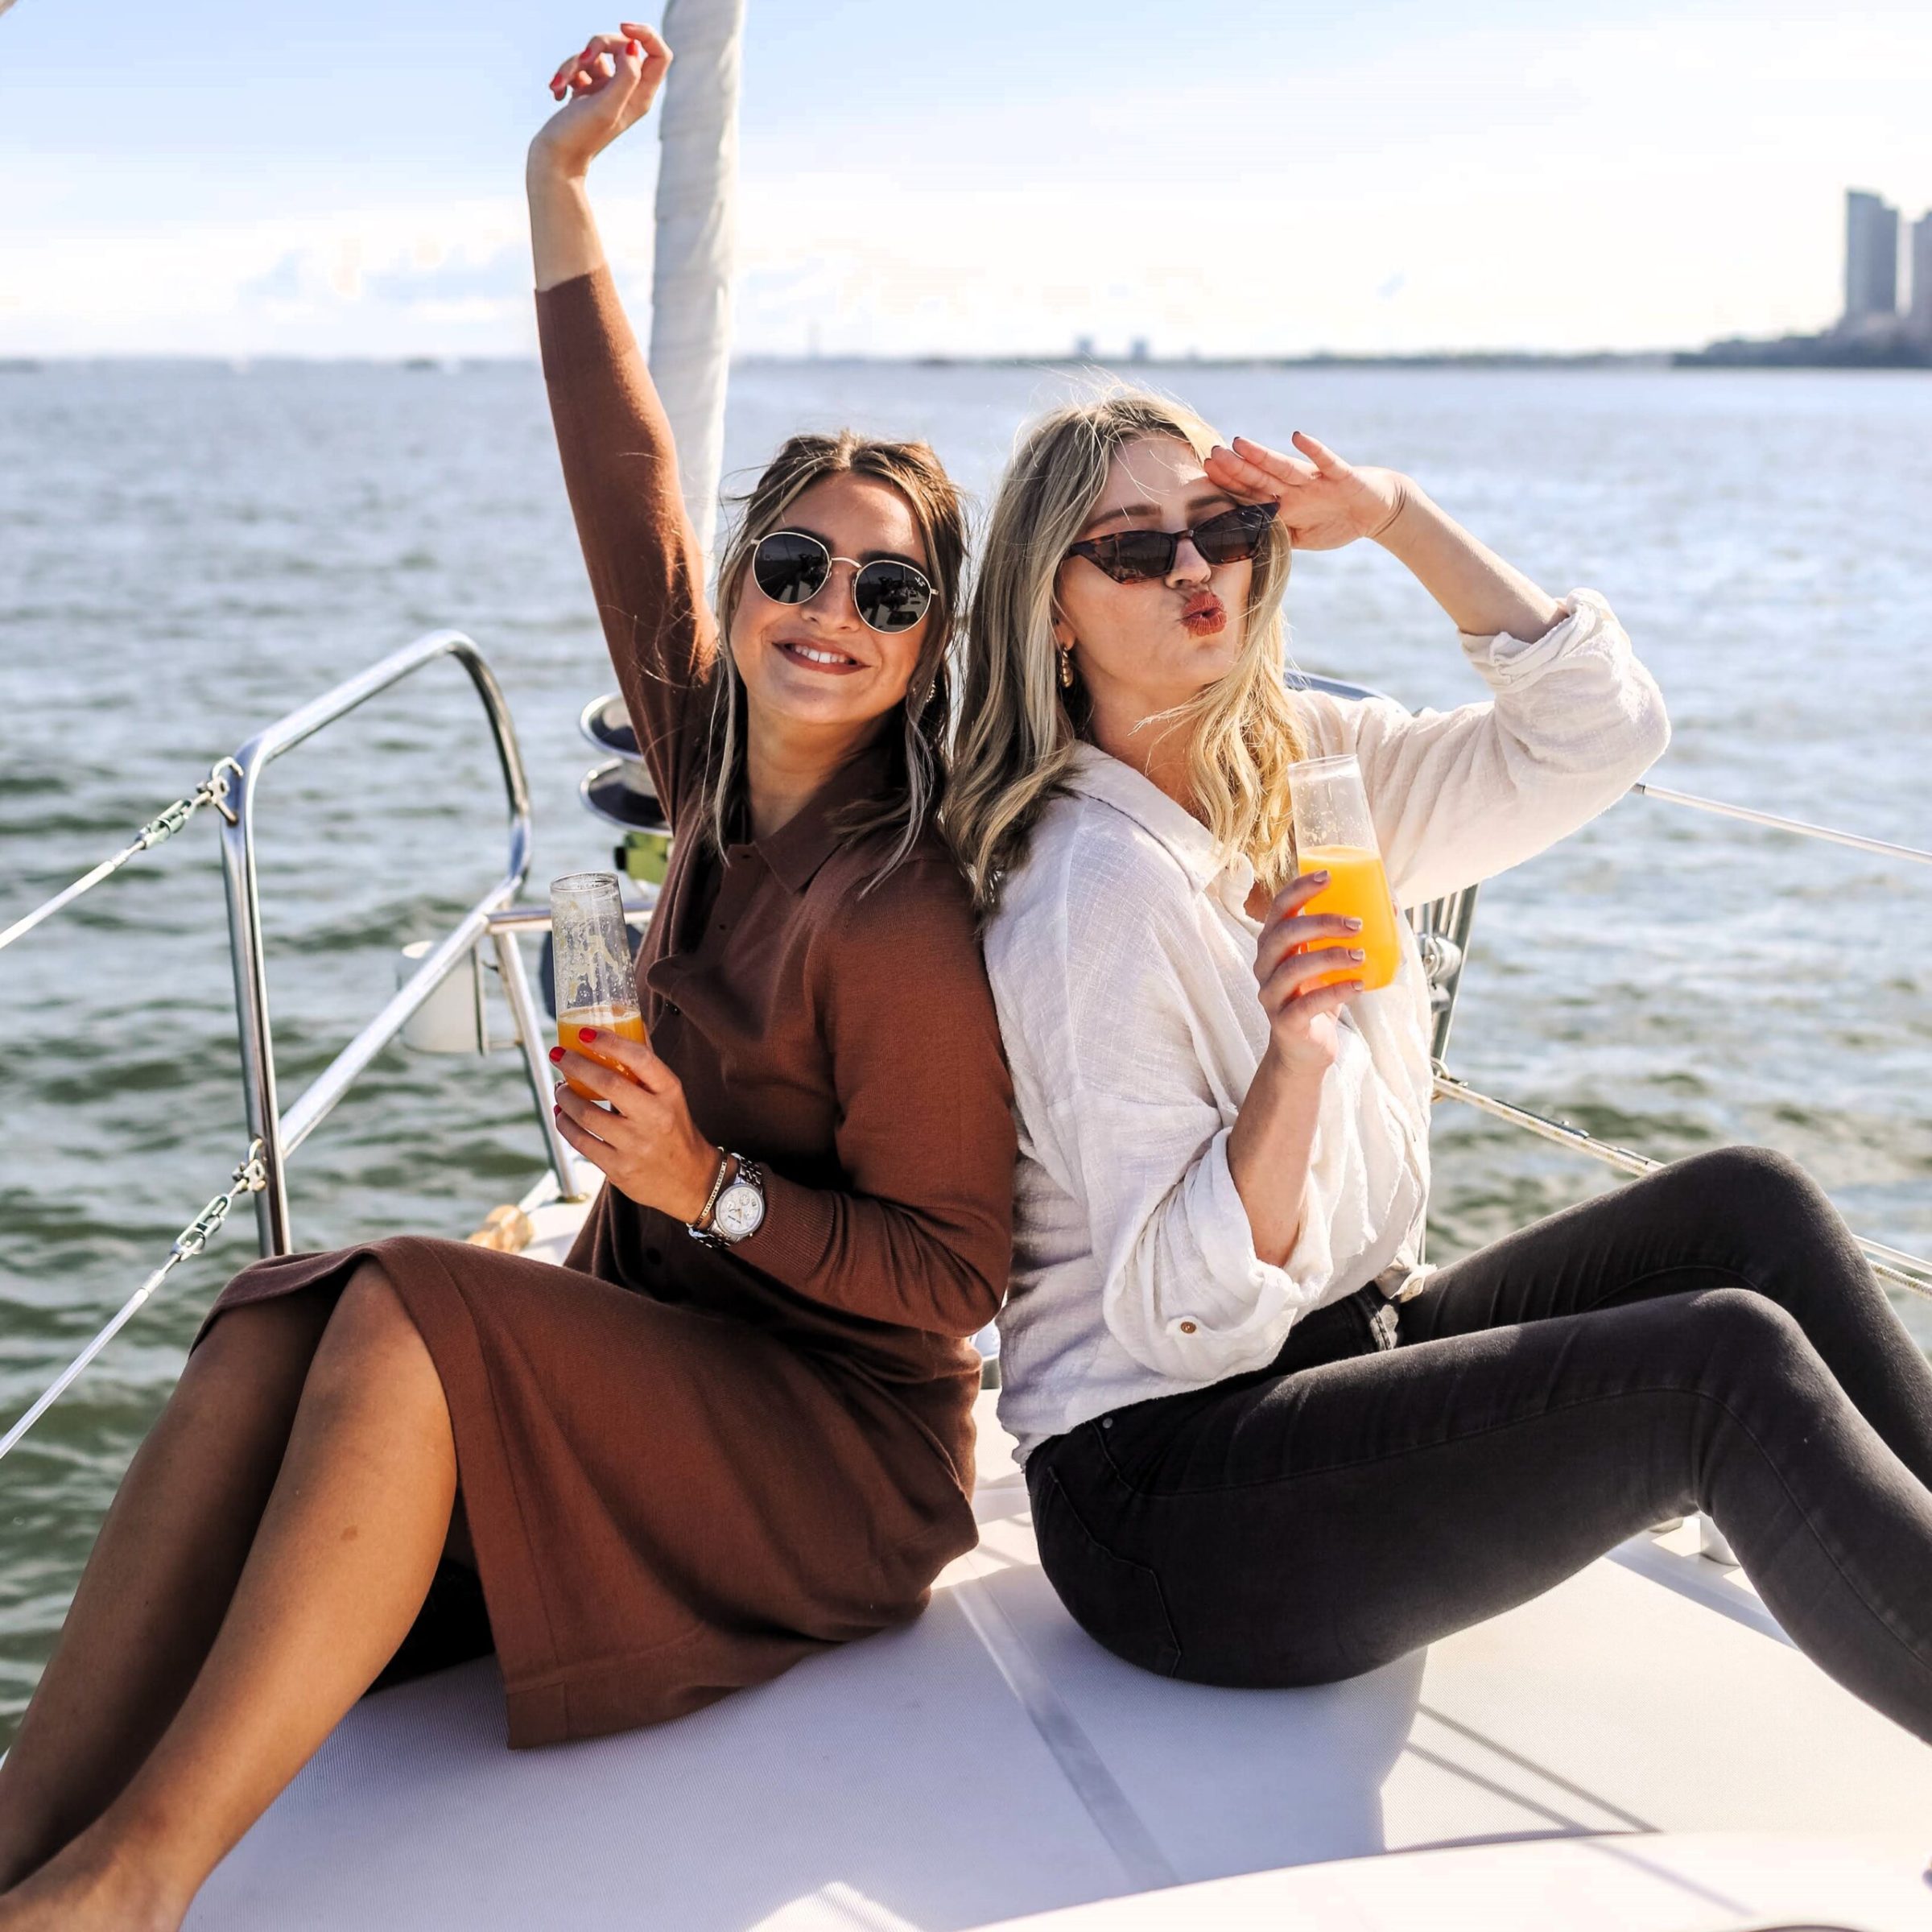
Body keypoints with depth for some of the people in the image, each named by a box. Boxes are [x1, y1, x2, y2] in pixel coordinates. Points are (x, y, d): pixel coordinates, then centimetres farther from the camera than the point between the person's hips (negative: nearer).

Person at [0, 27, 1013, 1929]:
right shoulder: (721, 776, 4)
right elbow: (630, 491, 4)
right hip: (657, 1339, 7)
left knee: (409, 1313, -29)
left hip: (838, 1447, -7)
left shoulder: (901, 914, -17)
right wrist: (563, 189, 5)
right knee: (280, 1318, -16)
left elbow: (952, 1272, -14)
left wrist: (709, 1184, -22)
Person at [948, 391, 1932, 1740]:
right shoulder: (1092, 893, -18)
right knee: (1727, 1367, -23)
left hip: (1346, 1351, 9)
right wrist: (1294, 1056, -36)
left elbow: (1599, 731, -1)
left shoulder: (1300, 763, 6)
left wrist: (1397, 517, -6)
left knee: (1751, 1209, -7)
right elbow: (1186, 1315, -21)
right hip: (1166, 1503, -9)